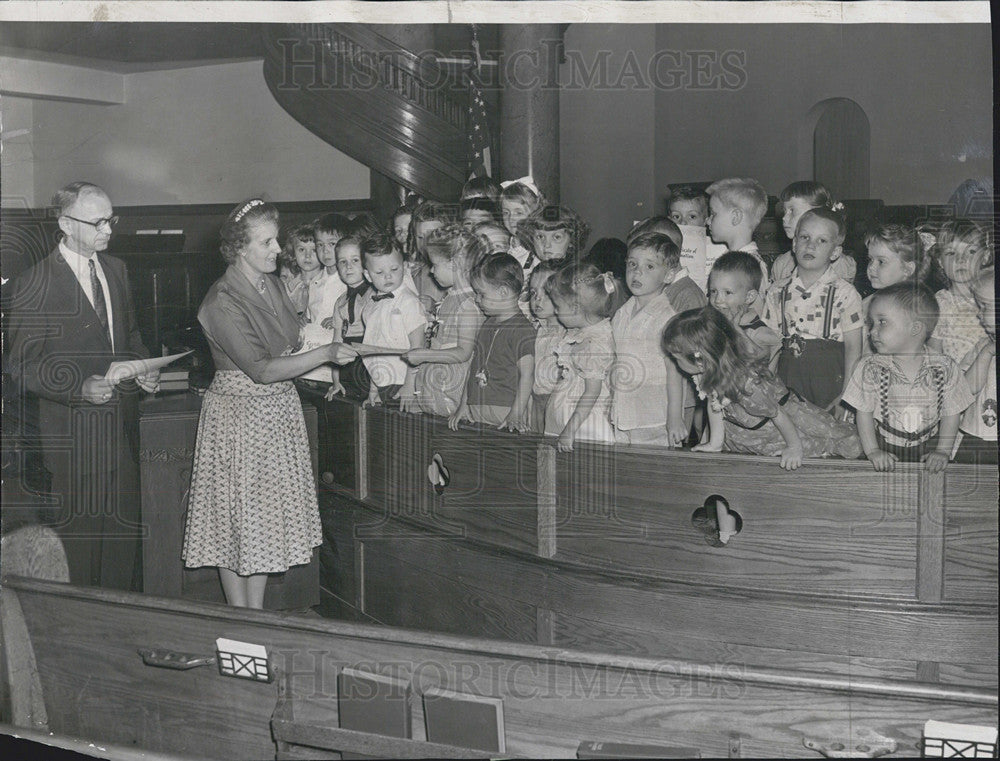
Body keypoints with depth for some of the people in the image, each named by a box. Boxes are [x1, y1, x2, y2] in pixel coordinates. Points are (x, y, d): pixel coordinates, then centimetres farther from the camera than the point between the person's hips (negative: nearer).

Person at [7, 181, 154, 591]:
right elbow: (24, 366, -10)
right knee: (78, 532, 0)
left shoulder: (115, 269, 10)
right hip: (73, 433, -6)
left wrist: (144, 368, 1)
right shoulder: (34, 284, -10)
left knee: (125, 531, 12)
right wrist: (79, 387, -23)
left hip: (121, 427, 6)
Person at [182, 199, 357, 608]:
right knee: (238, 517, 1)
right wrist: (325, 353, -26)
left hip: (279, 409, 8)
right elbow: (260, 369, -24)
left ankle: (257, 614, 20)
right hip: (239, 412, -8)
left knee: (267, 517, 11)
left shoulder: (271, 285, 6)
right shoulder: (223, 302, -19)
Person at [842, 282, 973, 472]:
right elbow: (863, 412, -1)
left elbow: (951, 414, 2)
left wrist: (943, 451, -5)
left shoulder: (945, 368, -6)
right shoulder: (871, 368, -5)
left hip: (927, 448, 0)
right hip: (884, 447, 0)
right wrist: (872, 450, -9)